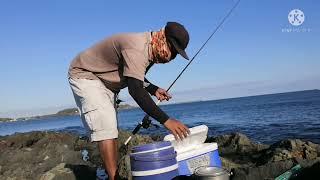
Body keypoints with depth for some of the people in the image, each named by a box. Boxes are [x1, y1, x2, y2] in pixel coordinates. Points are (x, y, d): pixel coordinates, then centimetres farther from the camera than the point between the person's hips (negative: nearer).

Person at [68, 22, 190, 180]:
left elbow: (135, 78, 11)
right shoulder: (137, 48, -34)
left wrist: (153, 89, -8)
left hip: (106, 81, 9)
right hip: (84, 76, -9)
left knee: (111, 130, 8)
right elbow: (135, 90, -44)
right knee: (106, 127, -20)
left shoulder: (149, 50, -3)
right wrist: (165, 120, -47)